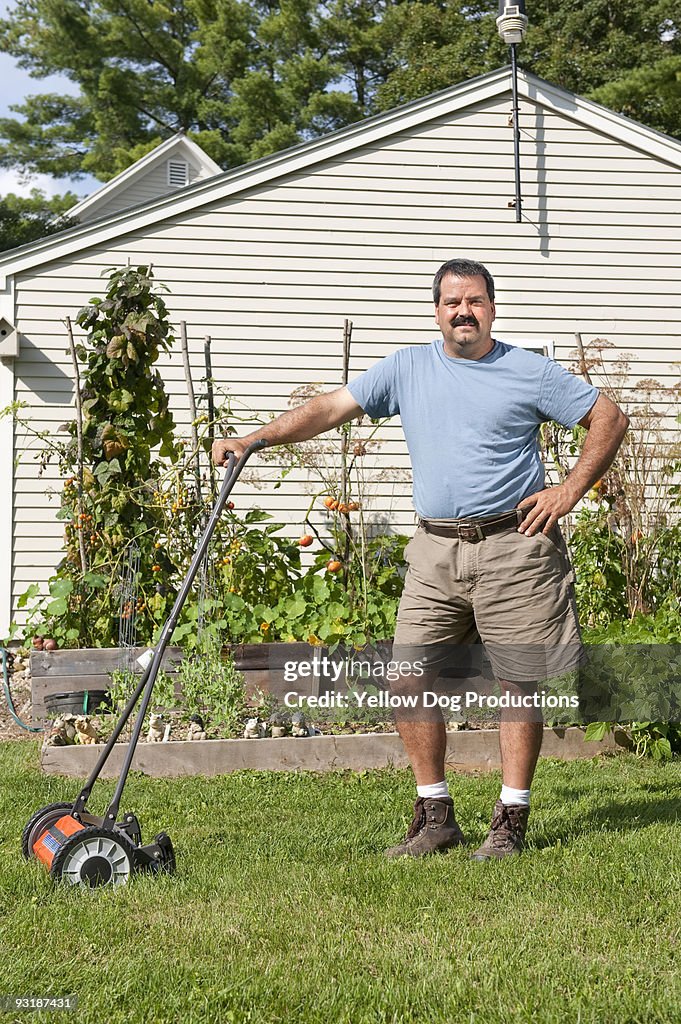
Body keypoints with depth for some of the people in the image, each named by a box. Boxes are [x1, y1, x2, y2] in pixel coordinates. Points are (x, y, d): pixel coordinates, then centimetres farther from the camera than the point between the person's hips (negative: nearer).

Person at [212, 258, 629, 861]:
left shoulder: (531, 371, 3)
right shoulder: (407, 369, 10)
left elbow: (610, 418, 7)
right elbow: (329, 409, 5)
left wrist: (570, 491, -2)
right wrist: (253, 440, -5)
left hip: (512, 546, -3)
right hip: (436, 549, 3)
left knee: (518, 685, 0)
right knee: (409, 682, -2)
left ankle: (512, 821, 10)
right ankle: (435, 816, 12)